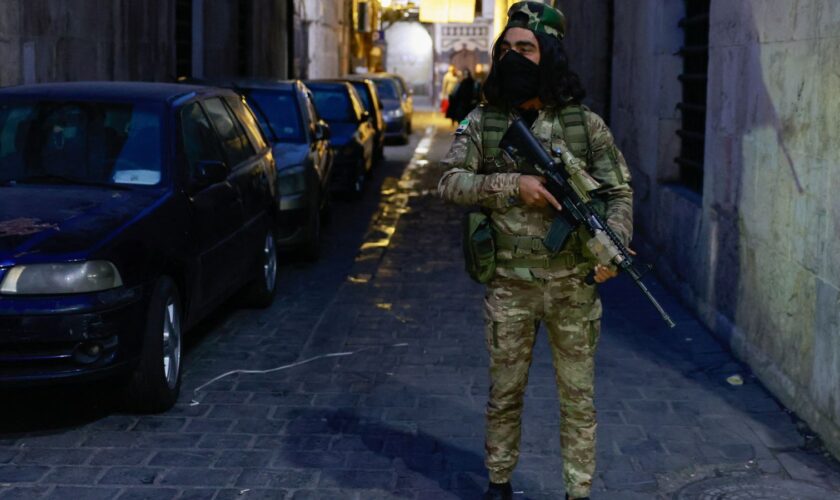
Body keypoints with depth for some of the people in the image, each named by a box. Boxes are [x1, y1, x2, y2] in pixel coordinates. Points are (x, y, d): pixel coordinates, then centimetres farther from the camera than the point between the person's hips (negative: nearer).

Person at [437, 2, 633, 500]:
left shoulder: (587, 124, -2)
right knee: (505, 394, 13)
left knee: (579, 398, 7)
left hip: (574, 286, 0)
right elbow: (451, 182, -5)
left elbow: (620, 191, 0)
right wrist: (513, 184, -18)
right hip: (510, 286, 1)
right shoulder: (481, 122, 1)